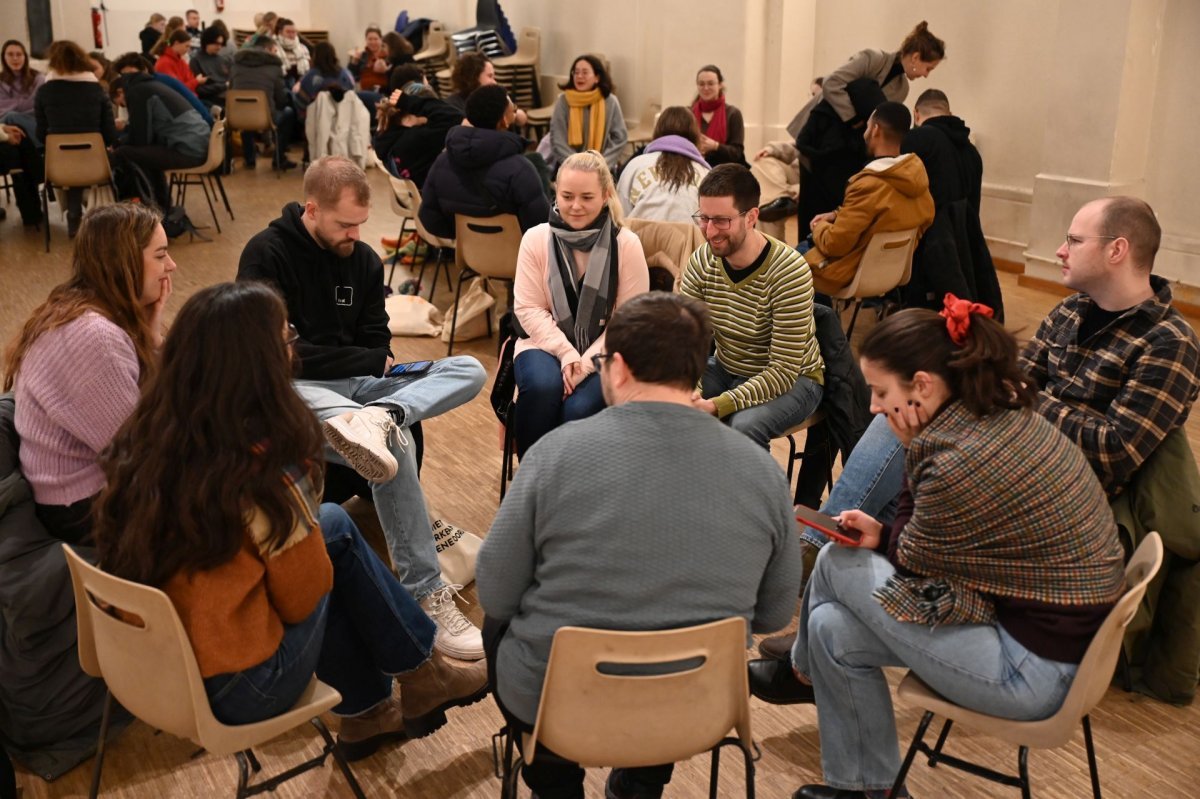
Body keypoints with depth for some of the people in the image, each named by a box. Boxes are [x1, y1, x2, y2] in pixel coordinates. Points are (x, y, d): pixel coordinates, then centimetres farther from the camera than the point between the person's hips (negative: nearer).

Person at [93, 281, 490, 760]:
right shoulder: (262, 475, -24)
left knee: (329, 525, 15)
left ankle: (364, 712, 26)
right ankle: (420, 677, 22)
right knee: (336, 530, 7)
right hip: (234, 692, -6)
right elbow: (303, 598, -11)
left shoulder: (143, 438, -5)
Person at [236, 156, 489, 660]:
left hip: (357, 385, 6)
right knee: (394, 445, -35)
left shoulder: (364, 260, 13)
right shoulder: (266, 254, -5)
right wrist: (367, 361, -9)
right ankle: (424, 595, -35)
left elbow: (377, 347, 13)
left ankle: (377, 417, -44)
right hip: (296, 390, -6)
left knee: (469, 370, -15)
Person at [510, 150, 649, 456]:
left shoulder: (626, 245, -7)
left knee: (580, 409, -30)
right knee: (542, 387, -32)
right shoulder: (535, 239, -3)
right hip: (547, 343, 1)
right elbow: (528, 309, -3)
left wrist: (586, 363, -17)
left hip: (602, 351, -1)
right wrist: (566, 353, -16)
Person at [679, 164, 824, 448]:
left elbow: (784, 370, -26)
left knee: (744, 425, -35)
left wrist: (717, 406, -36)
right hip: (727, 369, 5)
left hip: (792, 380, -4)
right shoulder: (702, 261, -10)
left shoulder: (790, 272, -25)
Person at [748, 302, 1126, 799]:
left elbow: (912, 559, -10)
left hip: (1037, 672, -9)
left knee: (839, 563, -8)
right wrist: (884, 535, -3)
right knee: (833, 627, 4)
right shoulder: (1008, 415, -1)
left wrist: (914, 450, -13)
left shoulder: (962, 464, -29)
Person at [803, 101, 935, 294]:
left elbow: (833, 244, -25)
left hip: (852, 276, -8)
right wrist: (837, 215, 6)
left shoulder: (869, 186, -31)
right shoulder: (916, 177, -6)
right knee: (805, 246, 25)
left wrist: (819, 226, -3)